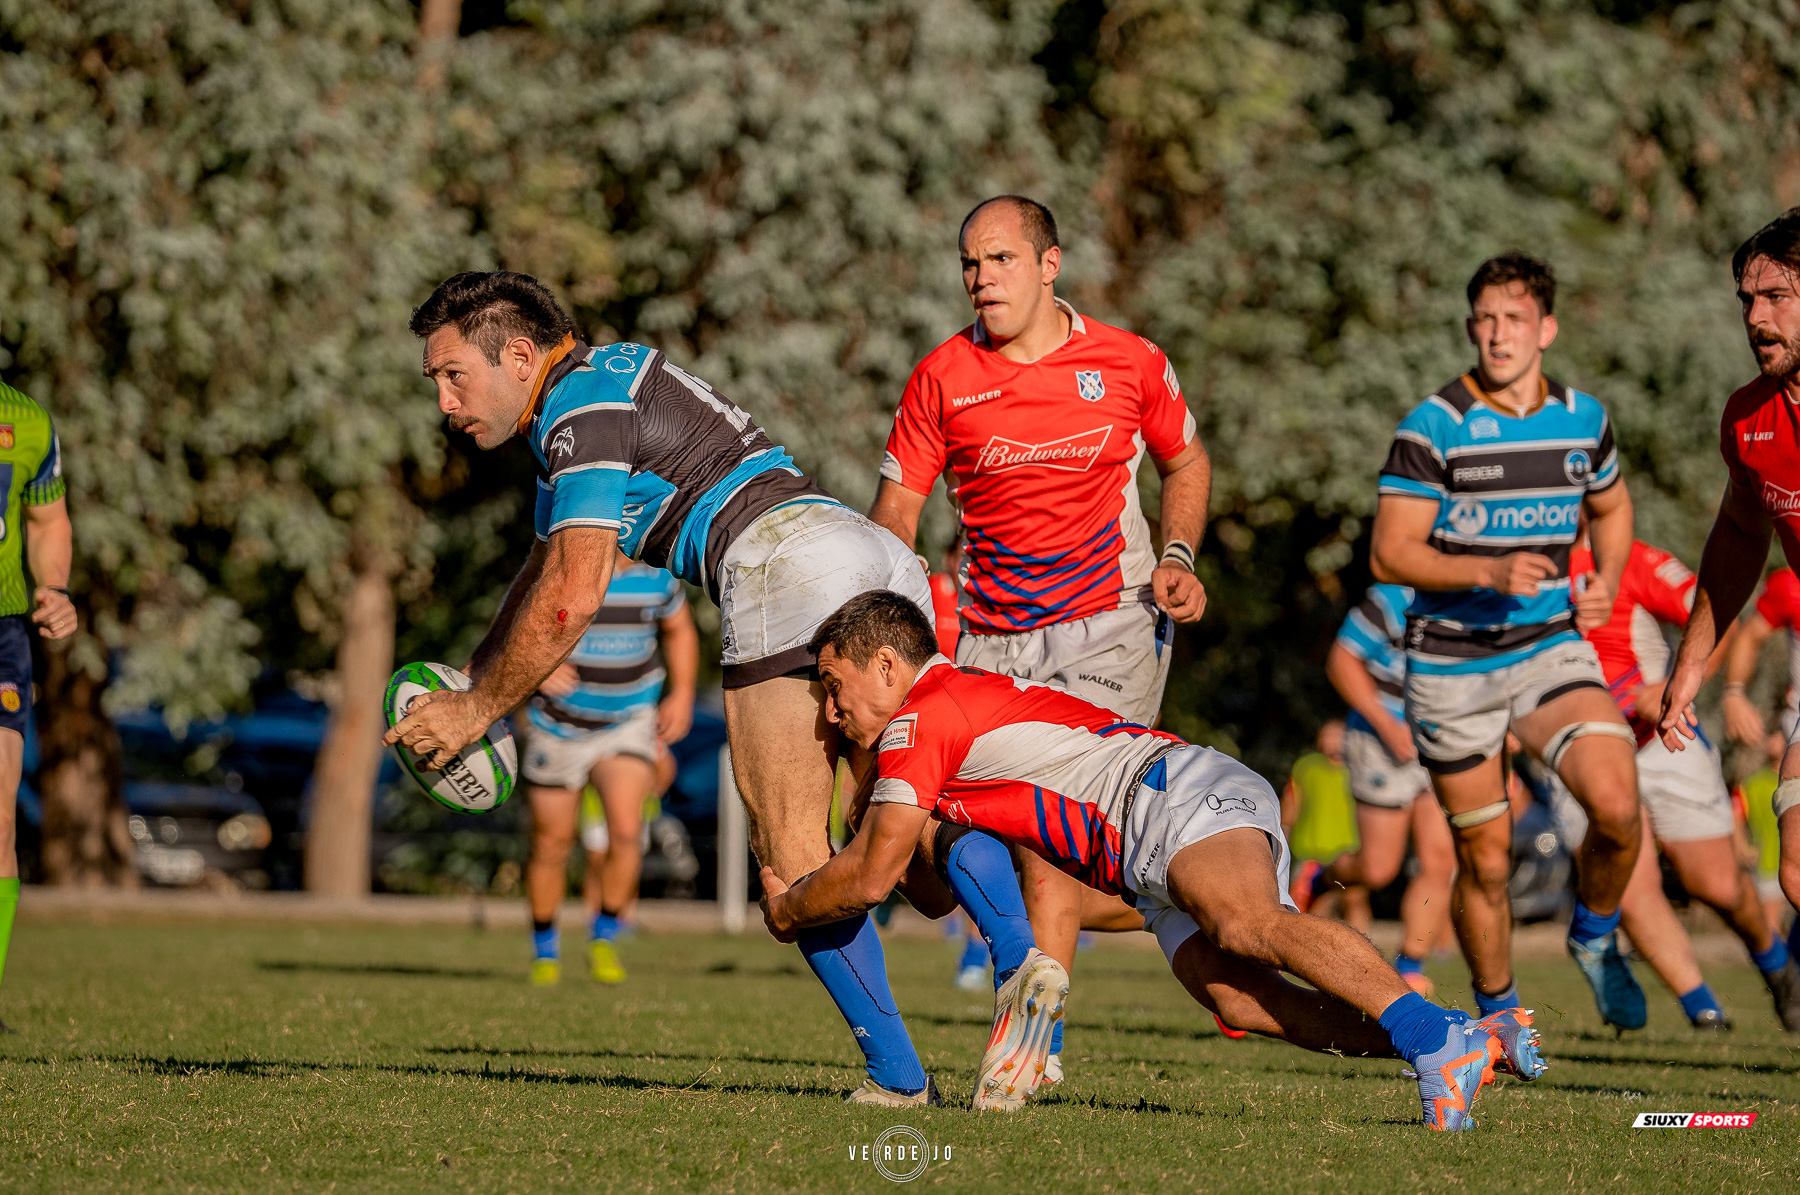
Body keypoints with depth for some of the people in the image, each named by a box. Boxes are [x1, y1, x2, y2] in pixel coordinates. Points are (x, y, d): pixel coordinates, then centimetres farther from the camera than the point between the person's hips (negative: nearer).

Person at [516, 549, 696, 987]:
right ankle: (545, 951, 28)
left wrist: (682, 696, 3)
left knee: (625, 829, -20)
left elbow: (680, 629, 13)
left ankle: (604, 938, 1)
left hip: (629, 721, 1)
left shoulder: (655, 575, -7)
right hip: (559, 726, -1)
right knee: (552, 843, 6)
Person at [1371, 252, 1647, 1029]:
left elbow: (1611, 506, 24)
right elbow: (1389, 555, -12)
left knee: (1616, 803, -20)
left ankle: (1594, 936, 10)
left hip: (1550, 647, 3)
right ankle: (1496, 1013, 26)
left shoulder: (1583, 419, 4)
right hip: (1451, 665, -3)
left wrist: (1605, 583, 5)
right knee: (1485, 860, 3)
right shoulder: (1432, 427, -10)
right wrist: (1490, 569, -25)